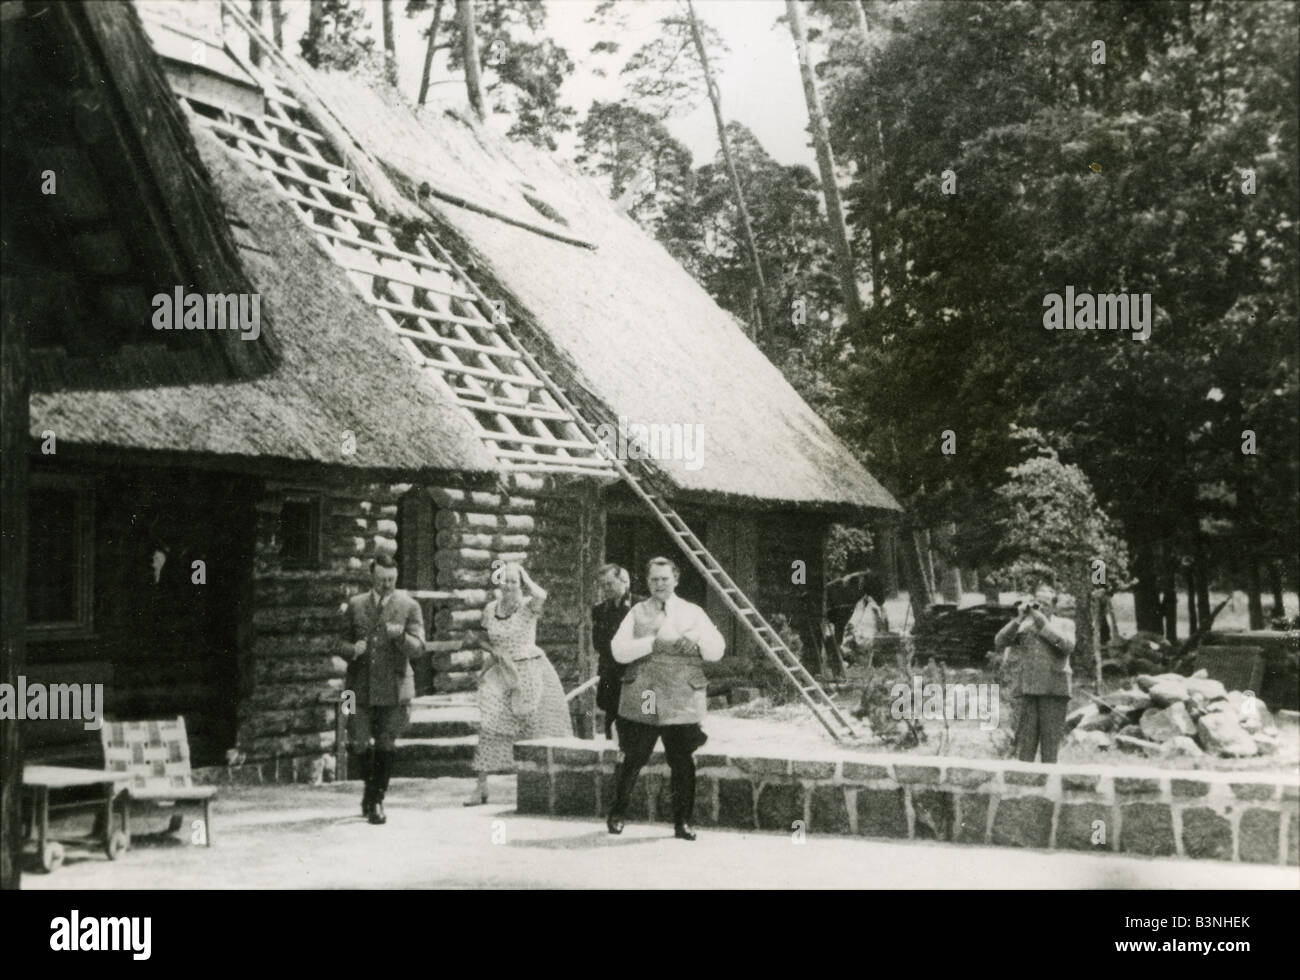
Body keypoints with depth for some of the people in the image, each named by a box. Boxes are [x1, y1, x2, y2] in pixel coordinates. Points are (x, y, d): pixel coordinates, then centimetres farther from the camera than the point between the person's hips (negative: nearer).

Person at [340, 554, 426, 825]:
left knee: (385, 747, -1)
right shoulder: (355, 605, 8)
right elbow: (342, 642, 11)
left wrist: (401, 635, -26)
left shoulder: (409, 607, 2)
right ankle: (371, 787, 28)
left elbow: (418, 648, -5)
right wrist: (352, 649, -13)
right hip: (361, 687, 2)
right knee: (361, 745, 1)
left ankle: (377, 800, 12)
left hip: (393, 688, -2)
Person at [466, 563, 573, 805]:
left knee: (538, 730, 5)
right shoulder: (490, 609, 5)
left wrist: (525, 576, -16)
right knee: (489, 726, -9)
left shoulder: (528, 606, -7)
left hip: (530, 671, -3)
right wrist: (495, 652, 2)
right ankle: (481, 787, -6)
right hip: (501, 674, 3)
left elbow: (541, 595, -31)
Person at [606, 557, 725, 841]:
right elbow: (618, 650, -3)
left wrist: (697, 641, -14)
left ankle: (682, 822, 10)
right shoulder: (637, 613, 10)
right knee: (634, 759, 3)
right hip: (641, 699, 0)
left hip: (682, 701, 0)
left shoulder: (693, 613, 12)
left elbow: (717, 650, 5)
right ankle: (617, 814, 20)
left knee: (682, 762, -1)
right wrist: (653, 642, -14)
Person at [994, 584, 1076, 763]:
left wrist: (1043, 622, -11)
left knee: (1051, 742, -1)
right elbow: (999, 643, 1)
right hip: (1026, 688, 1)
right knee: (1024, 742, -2)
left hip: (1054, 690, -1)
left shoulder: (1064, 624, 11)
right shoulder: (1023, 625, 14)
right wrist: (1018, 619, -8)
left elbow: (1068, 646, -10)